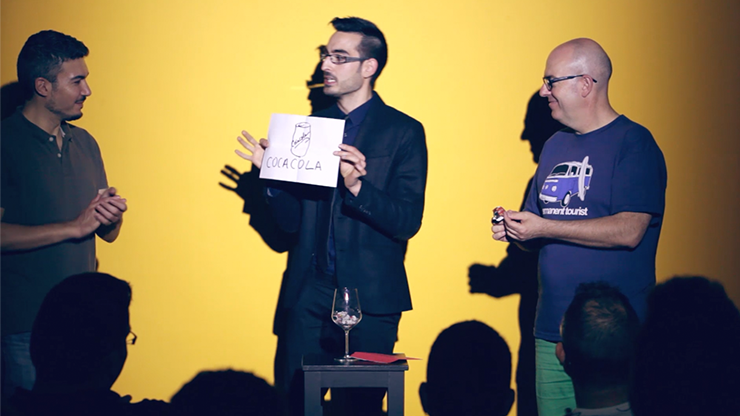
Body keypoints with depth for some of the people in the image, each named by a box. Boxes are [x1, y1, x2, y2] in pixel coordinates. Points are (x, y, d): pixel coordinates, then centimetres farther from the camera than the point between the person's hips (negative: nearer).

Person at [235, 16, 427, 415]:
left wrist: (357, 185, -25)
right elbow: (292, 221, 9)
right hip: (308, 293, 4)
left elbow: (407, 221, -11)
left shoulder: (403, 131, -2)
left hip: (370, 297, -4)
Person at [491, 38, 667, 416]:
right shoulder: (555, 146, 17)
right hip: (552, 329, 7)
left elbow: (629, 230, -19)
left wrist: (544, 228, -18)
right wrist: (515, 231, 1)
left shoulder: (633, 143, -7)